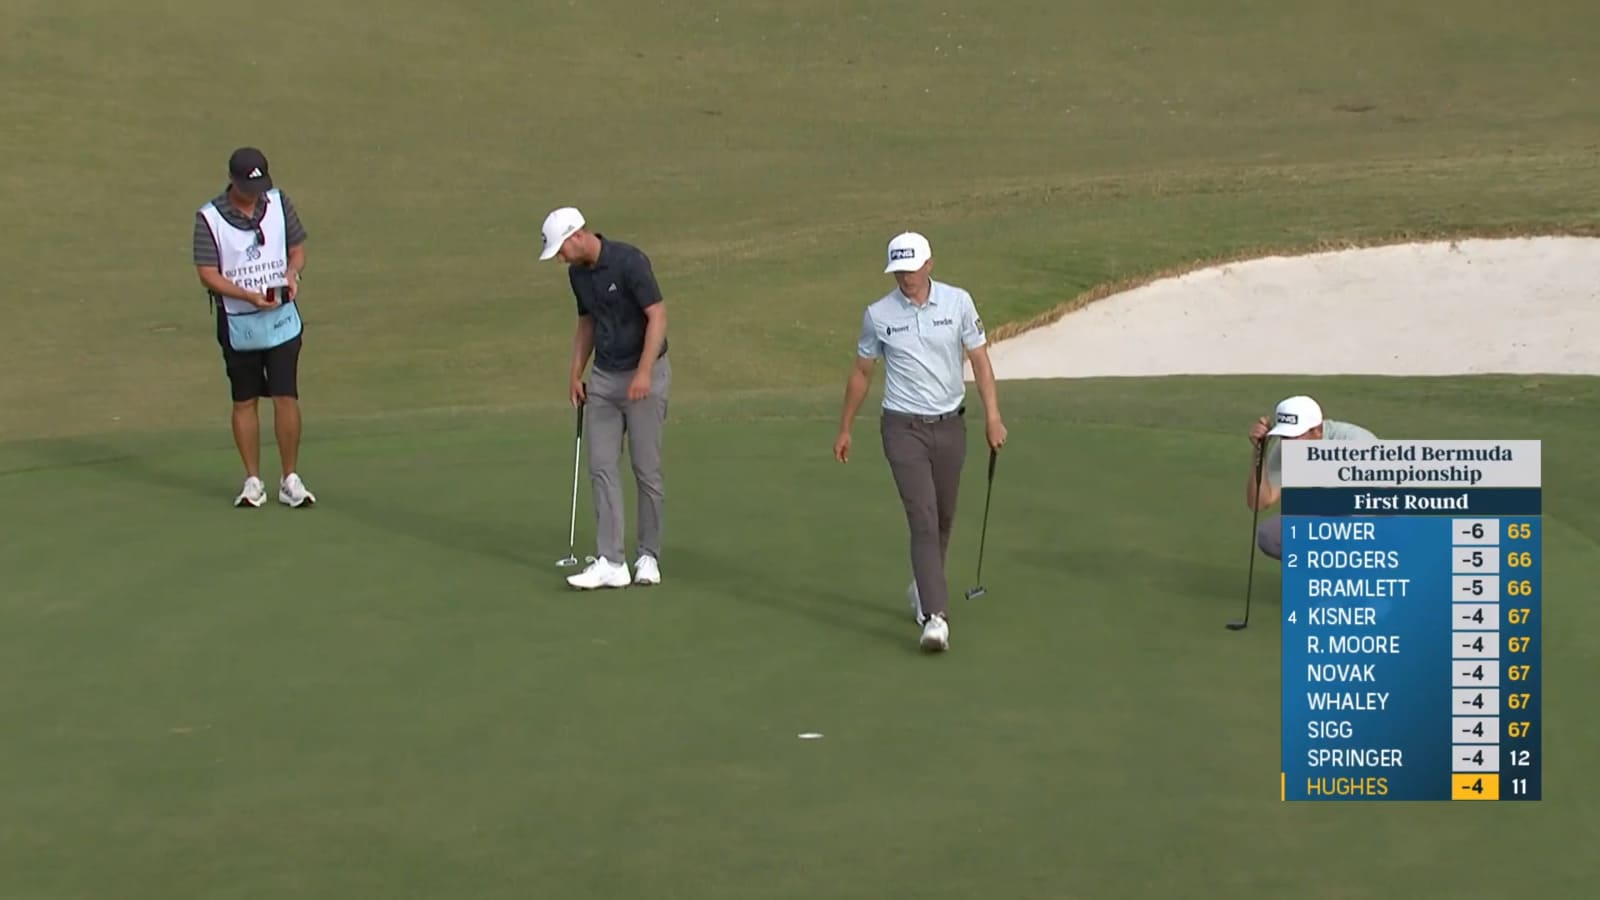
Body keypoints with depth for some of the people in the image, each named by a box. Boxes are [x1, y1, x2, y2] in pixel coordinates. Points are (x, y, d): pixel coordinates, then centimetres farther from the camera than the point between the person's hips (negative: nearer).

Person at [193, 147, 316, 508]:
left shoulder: (279, 202, 1)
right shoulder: (209, 218, -9)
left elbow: (297, 247, 10)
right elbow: (208, 274, -12)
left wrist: (292, 272, -13)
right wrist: (250, 296, -24)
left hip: (282, 318, 1)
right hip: (238, 323, -1)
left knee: (286, 397, -4)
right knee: (244, 402, 7)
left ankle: (290, 480, 5)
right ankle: (253, 481, 16)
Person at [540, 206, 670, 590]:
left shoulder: (629, 261, -18)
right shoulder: (578, 274, 5)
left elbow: (657, 317, -20)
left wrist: (644, 372, -27)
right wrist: (576, 374, 11)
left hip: (644, 376, -7)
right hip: (604, 378, 7)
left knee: (647, 469, 0)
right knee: (602, 468, -2)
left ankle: (649, 557, 12)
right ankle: (610, 563, -4)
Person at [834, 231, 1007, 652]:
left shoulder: (958, 302, -2)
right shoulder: (878, 315, -4)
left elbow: (980, 360, 0)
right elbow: (862, 373, 8)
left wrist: (993, 416, -10)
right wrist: (844, 429, 13)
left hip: (950, 426, 3)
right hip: (904, 428, -3)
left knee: (943, 520, 14)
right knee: (923, 520, -14)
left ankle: (923, 590, 37)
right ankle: (935, 616, -21)